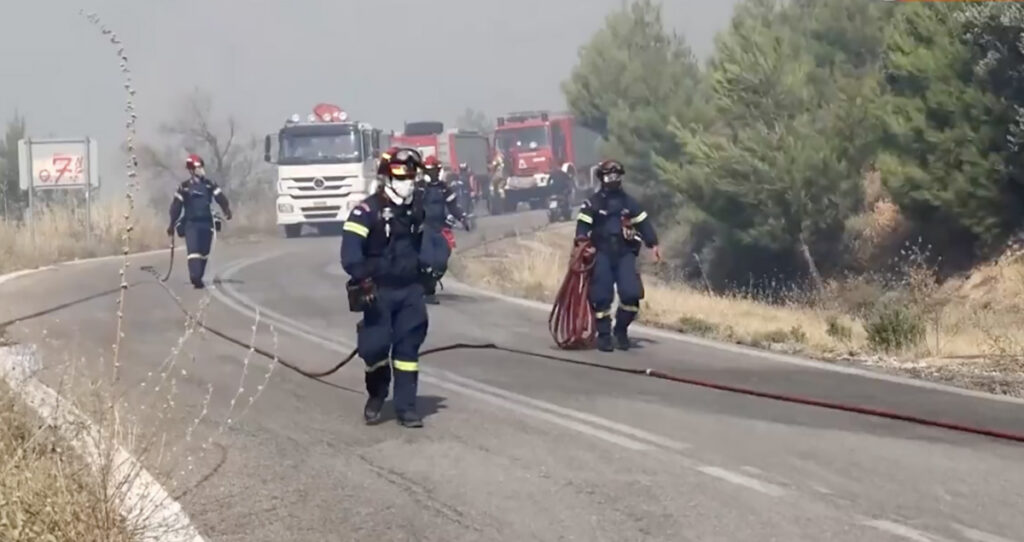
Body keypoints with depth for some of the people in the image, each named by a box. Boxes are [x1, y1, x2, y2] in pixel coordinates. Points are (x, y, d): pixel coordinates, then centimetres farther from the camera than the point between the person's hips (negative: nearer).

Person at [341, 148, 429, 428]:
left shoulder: (417, 210, 10)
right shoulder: (368, 211, -12)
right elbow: (350, 249, -21)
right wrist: (362, 278, -32)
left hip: (410, 289, 5)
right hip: (379, 290, -5)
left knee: (408, 346, 1)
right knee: (376, 345, -7)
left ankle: (406, 407, 6)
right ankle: (376, 396, 21)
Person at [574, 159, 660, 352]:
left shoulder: (629, 202, 13)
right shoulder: (592, 203, 2)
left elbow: (643, 222, 13)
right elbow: (583, 224, -4)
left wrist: (653, 244, 5)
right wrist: (582, 243, -20)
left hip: (625, 253, 2)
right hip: (602, 254, -2)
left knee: (632, 293, -10)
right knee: (602, 296, -6)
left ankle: (621, 330, 9)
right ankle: (604, 335, 3)